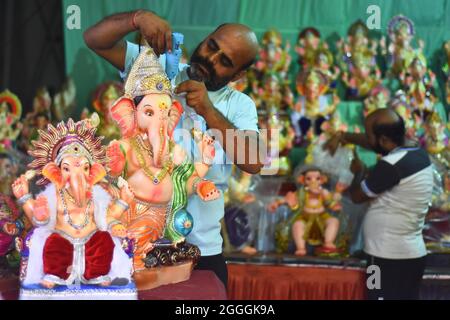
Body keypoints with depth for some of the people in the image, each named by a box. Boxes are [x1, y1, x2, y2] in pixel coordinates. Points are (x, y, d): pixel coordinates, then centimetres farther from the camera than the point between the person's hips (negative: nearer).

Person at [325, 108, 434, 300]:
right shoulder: (418, 154, 5)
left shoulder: (391, 165, -22)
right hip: (411, 255, 9)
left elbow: (357, 196, -8)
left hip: (391, 259, -9)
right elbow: (375, 143, 24)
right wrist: (343, 136, 20)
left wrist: (359, 172, 10)